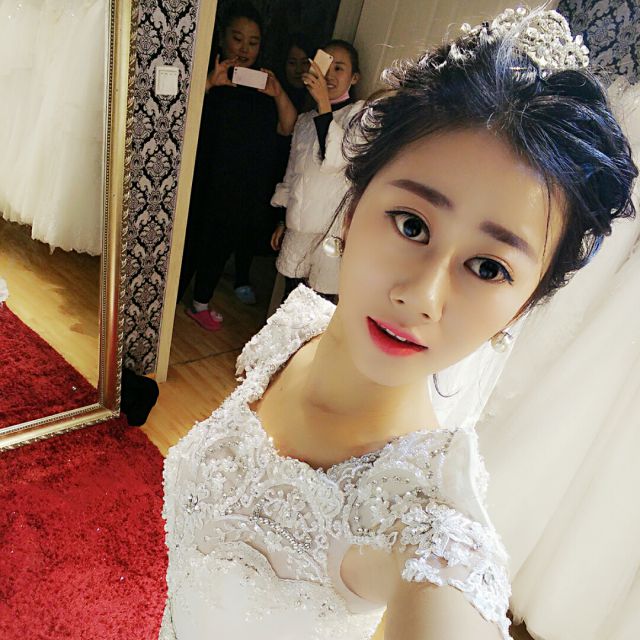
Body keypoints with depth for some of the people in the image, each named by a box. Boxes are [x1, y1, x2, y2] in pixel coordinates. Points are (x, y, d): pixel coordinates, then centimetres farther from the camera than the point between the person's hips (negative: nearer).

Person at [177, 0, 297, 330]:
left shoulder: (263, 84, 8)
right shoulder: (205, 74, -5)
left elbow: (288, 128, 2)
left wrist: (279, 94, -15)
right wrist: (210, 83, -30)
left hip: (242, 188, 4)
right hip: (202, 182, -4)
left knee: (221, 245, 16)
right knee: (189, 243, 2)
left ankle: (201, 303, 34)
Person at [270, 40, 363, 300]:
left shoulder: (360, 113, -3)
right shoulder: (305, 120, 17)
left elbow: (337, 159, -20)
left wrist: (324, 104, -23)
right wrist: (281, 221, 22)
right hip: (298, 226, 6)